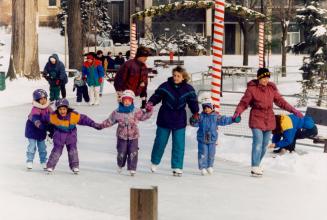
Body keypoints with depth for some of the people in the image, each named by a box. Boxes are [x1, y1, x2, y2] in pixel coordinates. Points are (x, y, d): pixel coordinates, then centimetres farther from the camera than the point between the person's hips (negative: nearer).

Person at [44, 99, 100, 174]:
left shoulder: (74, 115, -21)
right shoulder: (53, 116, -19)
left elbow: (84, 119, -14)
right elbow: (45, 118, 0)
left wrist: (94, 125, -14)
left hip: (71, 135, 1)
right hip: (59, 136, -1)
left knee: (73, 150, 0)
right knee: (57, 150, -3)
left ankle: (75, 166, 11)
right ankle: (50, 166, 6)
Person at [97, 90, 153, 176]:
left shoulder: (136, 111, -3)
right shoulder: (117, 112, -4)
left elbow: (144, 116, 7)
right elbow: (110, 121, 4)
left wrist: (149, 111, -9)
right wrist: (101, 125, -2)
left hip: (133, 136, 0)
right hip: (122, 136, 0)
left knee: (133, 153, -5)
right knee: (121, 153, 8)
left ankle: (132, 169, 3)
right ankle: (120, 165, 34)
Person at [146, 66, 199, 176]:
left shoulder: (188, 89, -3)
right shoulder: (165, 86, -8)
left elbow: (193, 102, 4)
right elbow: (156, 96, -6)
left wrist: (196, 114, -5)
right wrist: (150, 103, -25)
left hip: (179, 121, 1)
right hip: (164, 120, -1)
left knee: (179, 145, -1)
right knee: (160, 142, 11)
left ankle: (177, 167, 7)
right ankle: (154, 162, 32)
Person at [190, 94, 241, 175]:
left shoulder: (216, 116, -2)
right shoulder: (201, 116, -5)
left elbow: (224, 120, -2)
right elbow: (195, 124, -7)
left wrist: (233, 119, -10)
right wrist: (193, 120, -29)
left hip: (212, 139, 2)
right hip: (202, 139, -2)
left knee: (211, 154, 12)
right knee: (203, 154, -1)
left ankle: (210, 166, 30)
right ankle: (203, 167, 8)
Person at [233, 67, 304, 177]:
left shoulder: (272, 88, 6)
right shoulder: (252, 89, -7)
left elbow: (280, 101, 11)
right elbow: (244, 102, -6)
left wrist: (293, 110, 7)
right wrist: (238, 112, -24)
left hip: (269, 120, 5)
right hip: (256, 119, -5)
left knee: (264, 145, 12)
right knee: (258, 143, -16)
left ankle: (257, 164, 28)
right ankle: (255, 168, -15)